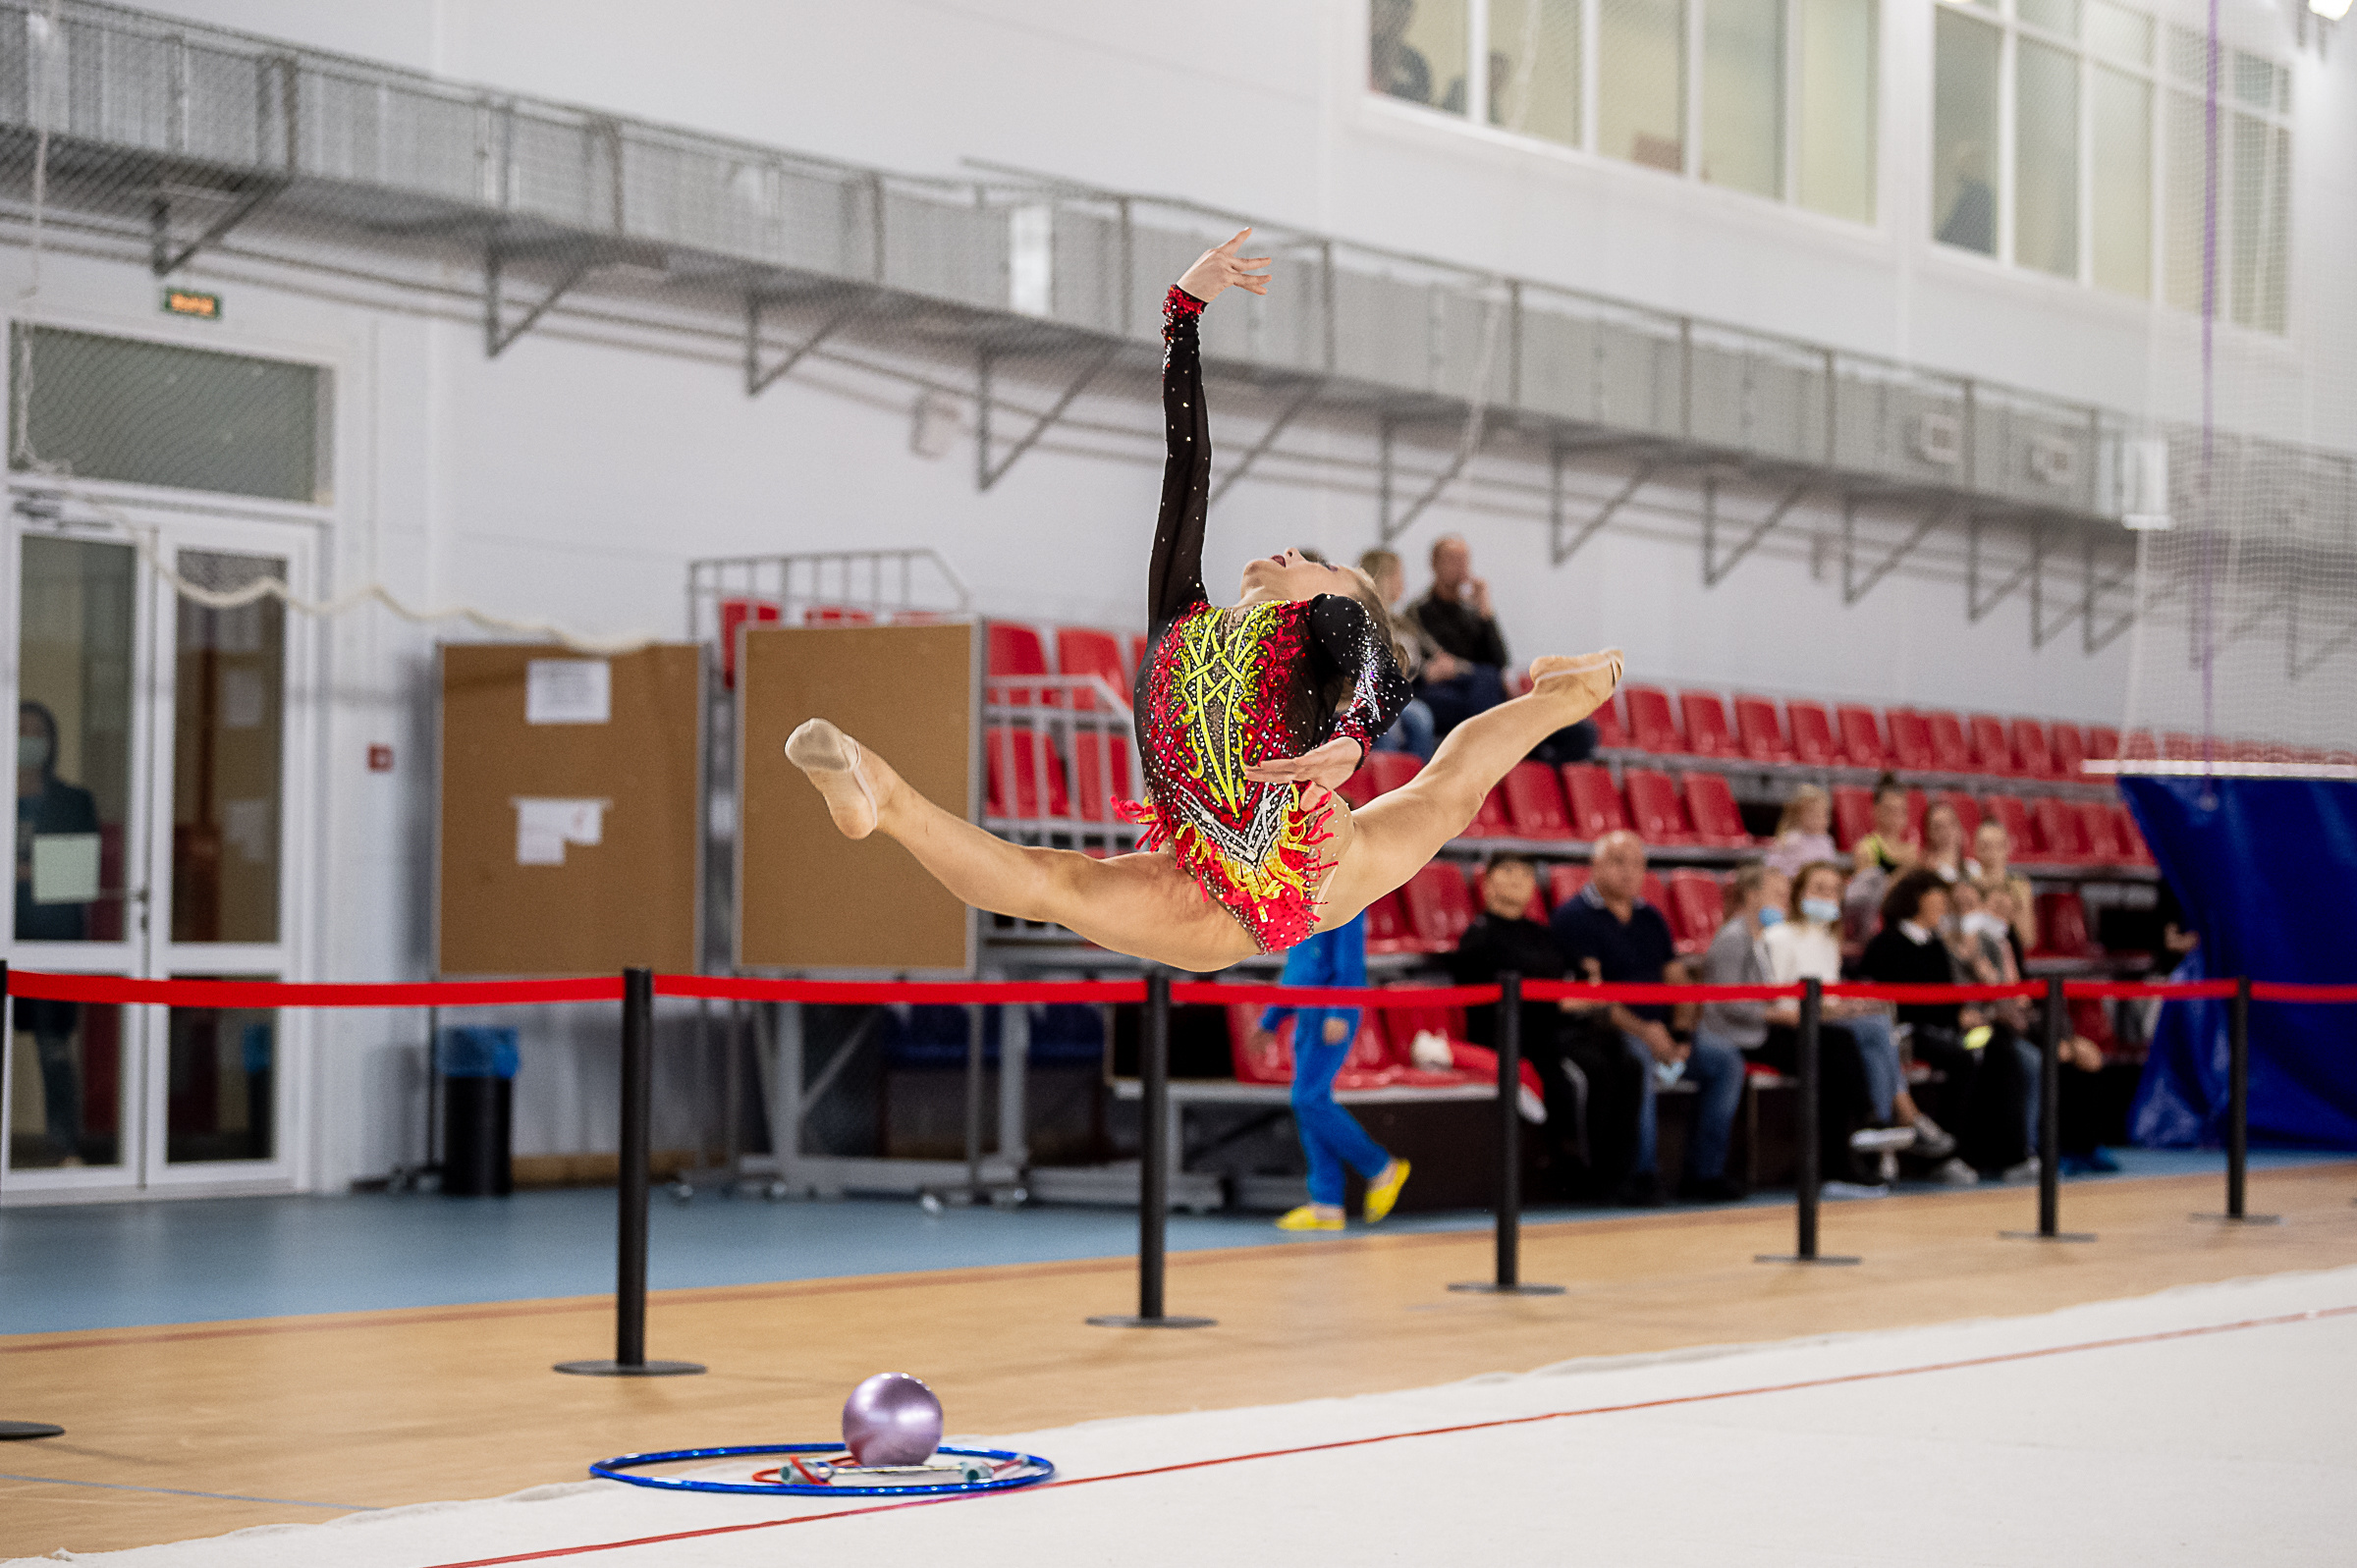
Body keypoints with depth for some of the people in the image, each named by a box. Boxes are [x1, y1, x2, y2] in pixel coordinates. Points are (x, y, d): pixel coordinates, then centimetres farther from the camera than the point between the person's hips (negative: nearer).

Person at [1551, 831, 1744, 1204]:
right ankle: (1640, 1174, -30)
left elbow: (1677, 980, 18)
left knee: (1727, 1061, -8)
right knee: (1640, 1062, -37)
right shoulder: (1575, 917, -4)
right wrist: (1641, 1031, -22)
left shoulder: (1649, 918, 20)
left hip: (1660, 1034, 8)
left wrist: (1681, 1032, -2)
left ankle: (1704, 1171, -6)